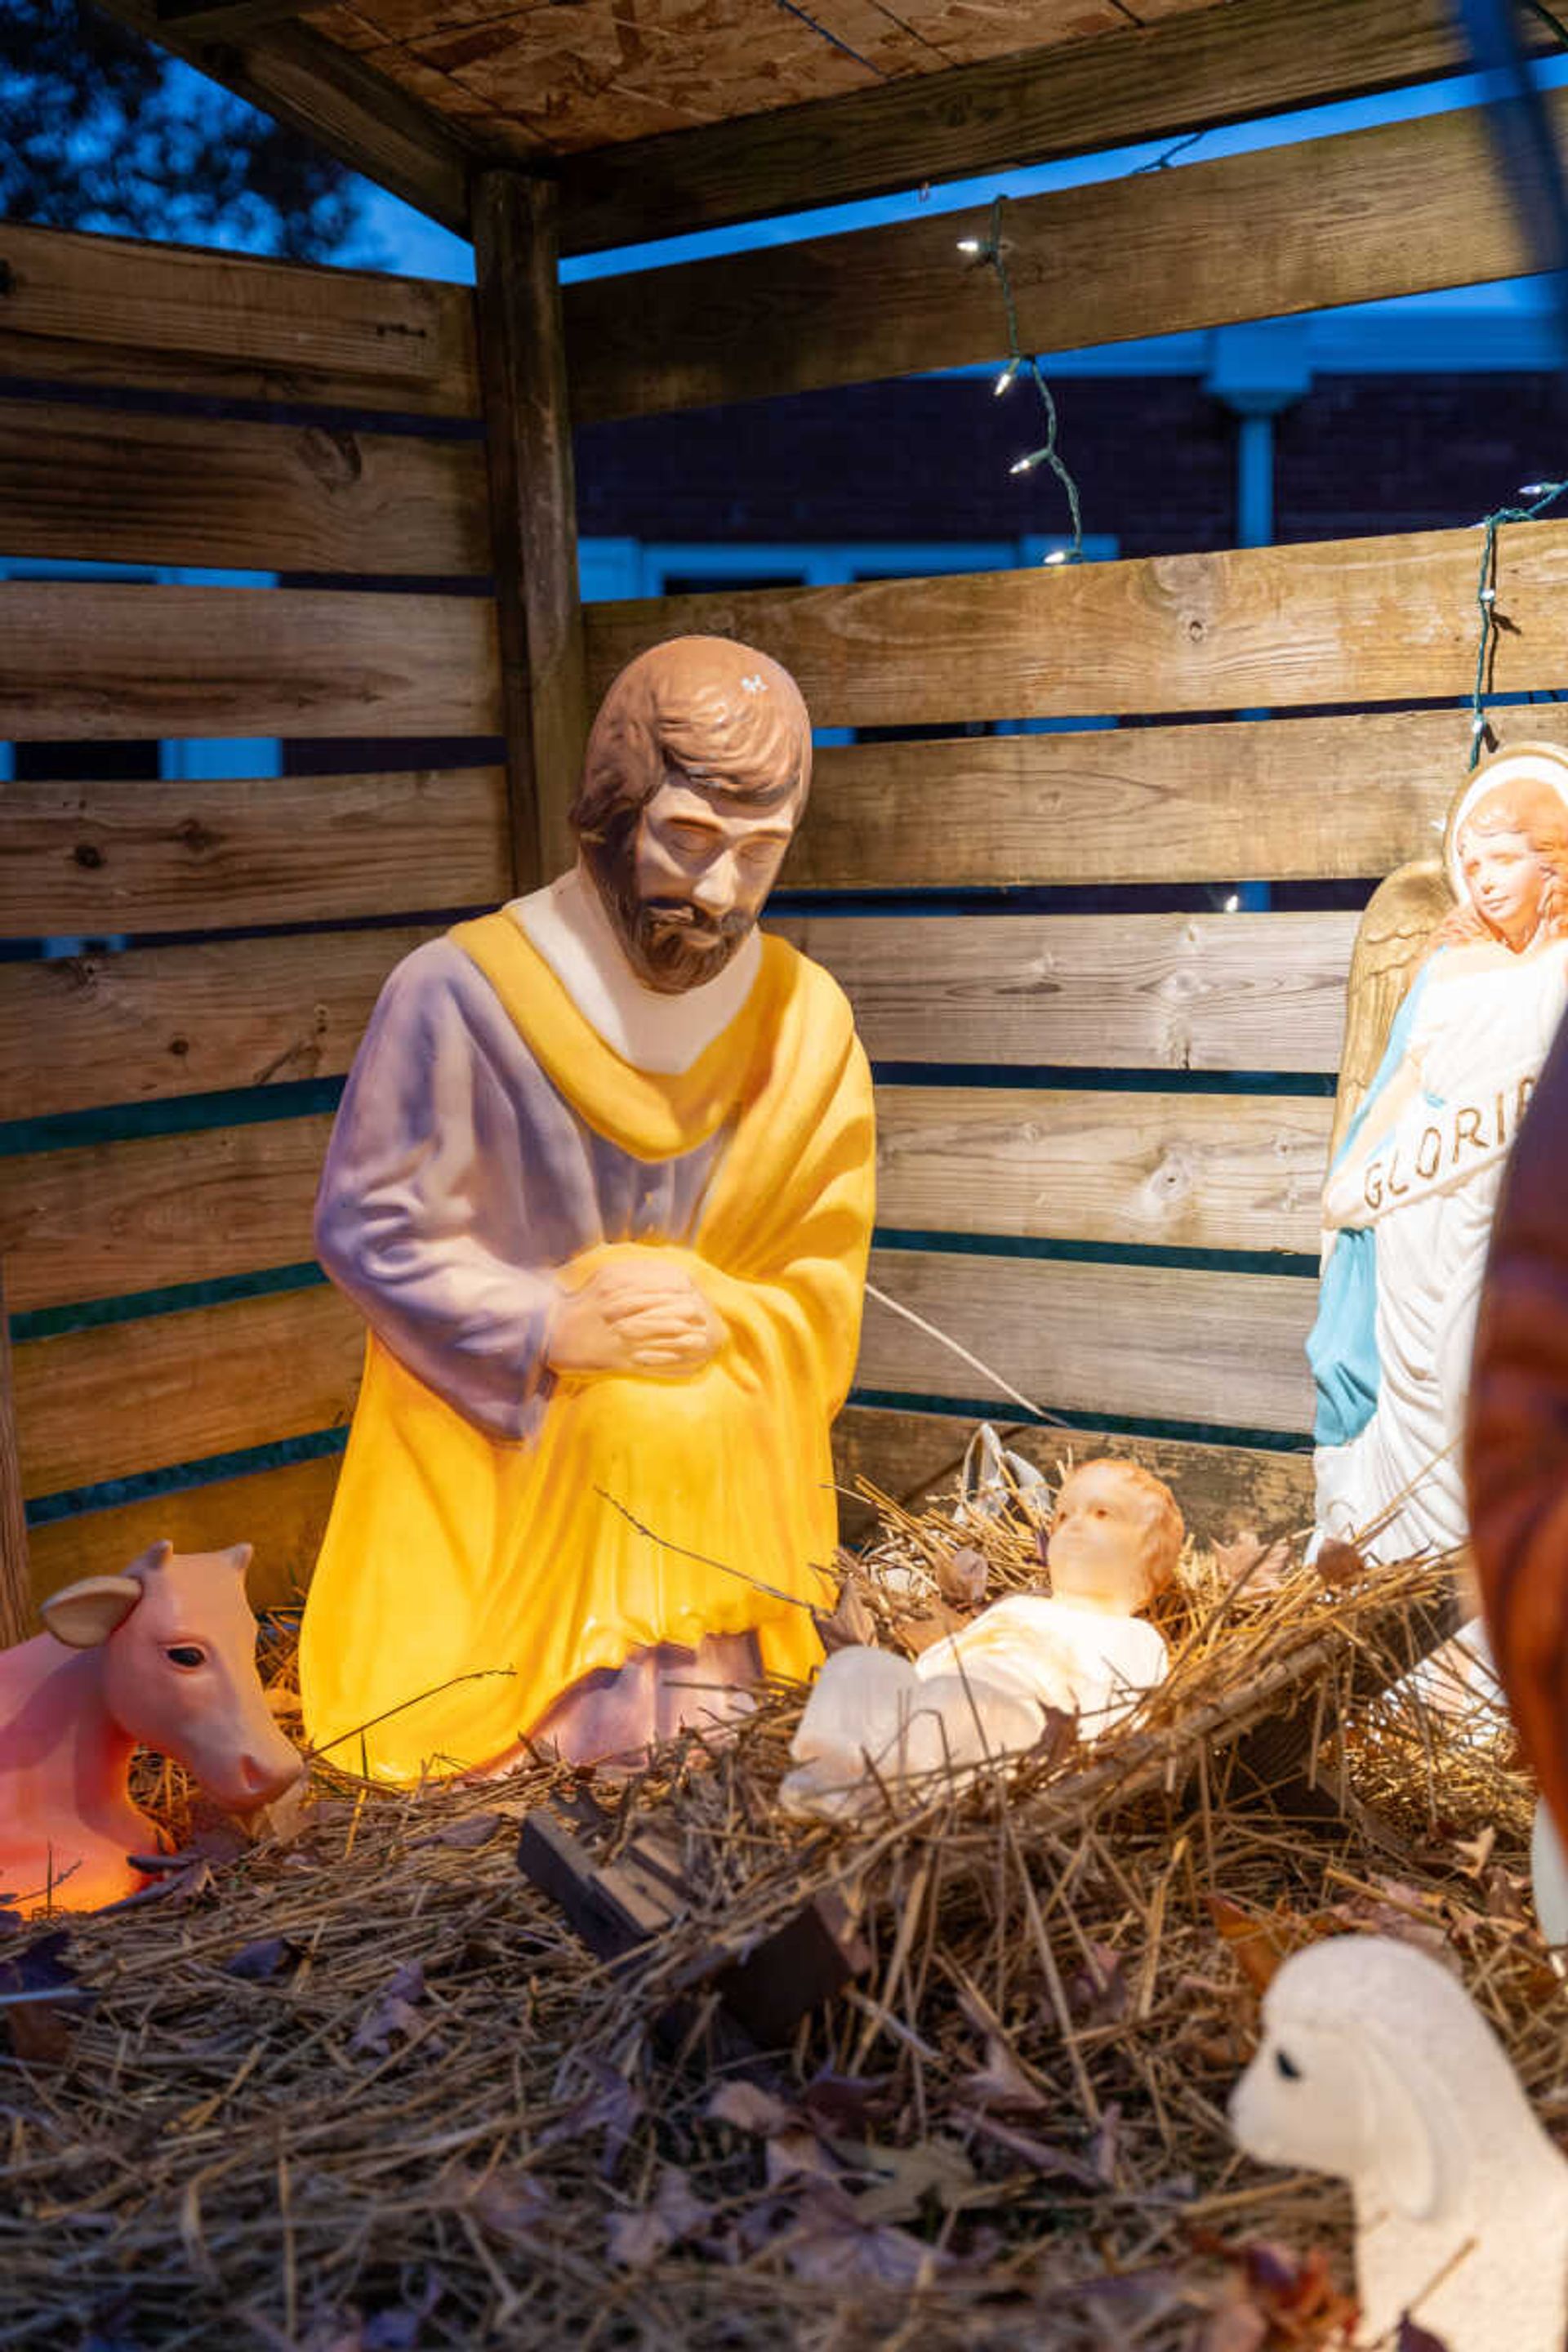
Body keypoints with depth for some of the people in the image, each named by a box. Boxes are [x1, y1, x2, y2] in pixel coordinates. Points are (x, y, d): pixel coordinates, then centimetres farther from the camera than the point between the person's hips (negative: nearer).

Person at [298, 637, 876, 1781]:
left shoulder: (804, 1017, 1)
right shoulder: (459, 992, -11)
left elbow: (826, 1286, 5)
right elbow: (367, 1228, -7)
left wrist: (720, 1319, -13)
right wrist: (553, 1325, -15)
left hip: (717, 1491, 3)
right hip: (493, 1480, -3)